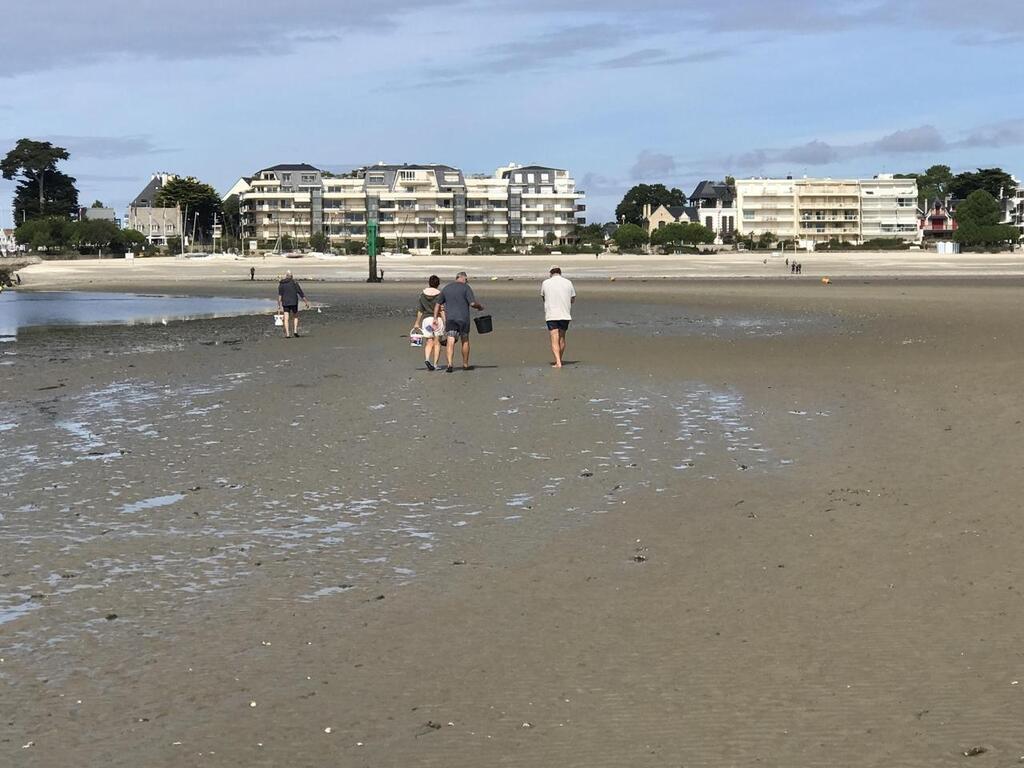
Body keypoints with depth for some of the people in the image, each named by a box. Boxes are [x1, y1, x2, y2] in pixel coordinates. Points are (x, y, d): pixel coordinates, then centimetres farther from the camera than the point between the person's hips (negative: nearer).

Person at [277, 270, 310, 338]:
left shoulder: (281, 283, 3)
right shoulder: (294, 282, -2)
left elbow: (279, 295, -6)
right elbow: (301, 293, -2)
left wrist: (279, 304, -8)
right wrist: (306, 302, 2)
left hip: (285, 302, 1)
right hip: (294, 302, -1)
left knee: (286, 319, 2)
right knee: (295, 316, 17)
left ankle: (287, 334, -5)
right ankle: (295, 330, 1)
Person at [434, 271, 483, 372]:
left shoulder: (446, 288, 12)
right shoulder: (466, 287, -4)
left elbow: (438, 304, 13)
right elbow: (473, 303, -12)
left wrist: (435, 318, 15)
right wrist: (480, 306, 8)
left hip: (450, 319, 2)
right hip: (463, 318, -2)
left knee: (451, 342, -4)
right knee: (465, 341, 14)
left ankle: (450, 365, -20)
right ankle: (465, 364, 24)